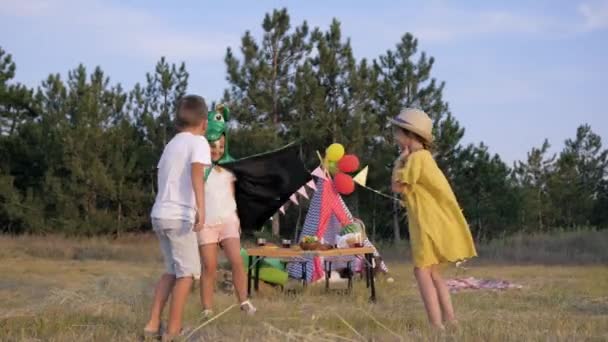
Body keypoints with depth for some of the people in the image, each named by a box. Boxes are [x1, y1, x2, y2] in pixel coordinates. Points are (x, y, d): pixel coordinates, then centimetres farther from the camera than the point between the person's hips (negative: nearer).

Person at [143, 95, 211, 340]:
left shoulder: (172, 144, 18)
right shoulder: (198, 141, -4)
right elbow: (197, 172, -22)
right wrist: (201, 208, -32)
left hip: (160, 214, 8)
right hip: (179, 216, -8)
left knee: (172, 271, 19)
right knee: (188, 272, 2)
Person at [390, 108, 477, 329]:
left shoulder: (416, 157, -14)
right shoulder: (423, 157, 18)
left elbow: (398, 187, -14)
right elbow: (408, 186, 17)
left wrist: (399, 162, -4)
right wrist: (403, 162, 10)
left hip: (430, 223, -10)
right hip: (433, 222, 10)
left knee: (422, 270, -11)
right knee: (432, 272, 15)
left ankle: (436, 324, -16)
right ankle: (449, 319, 15)